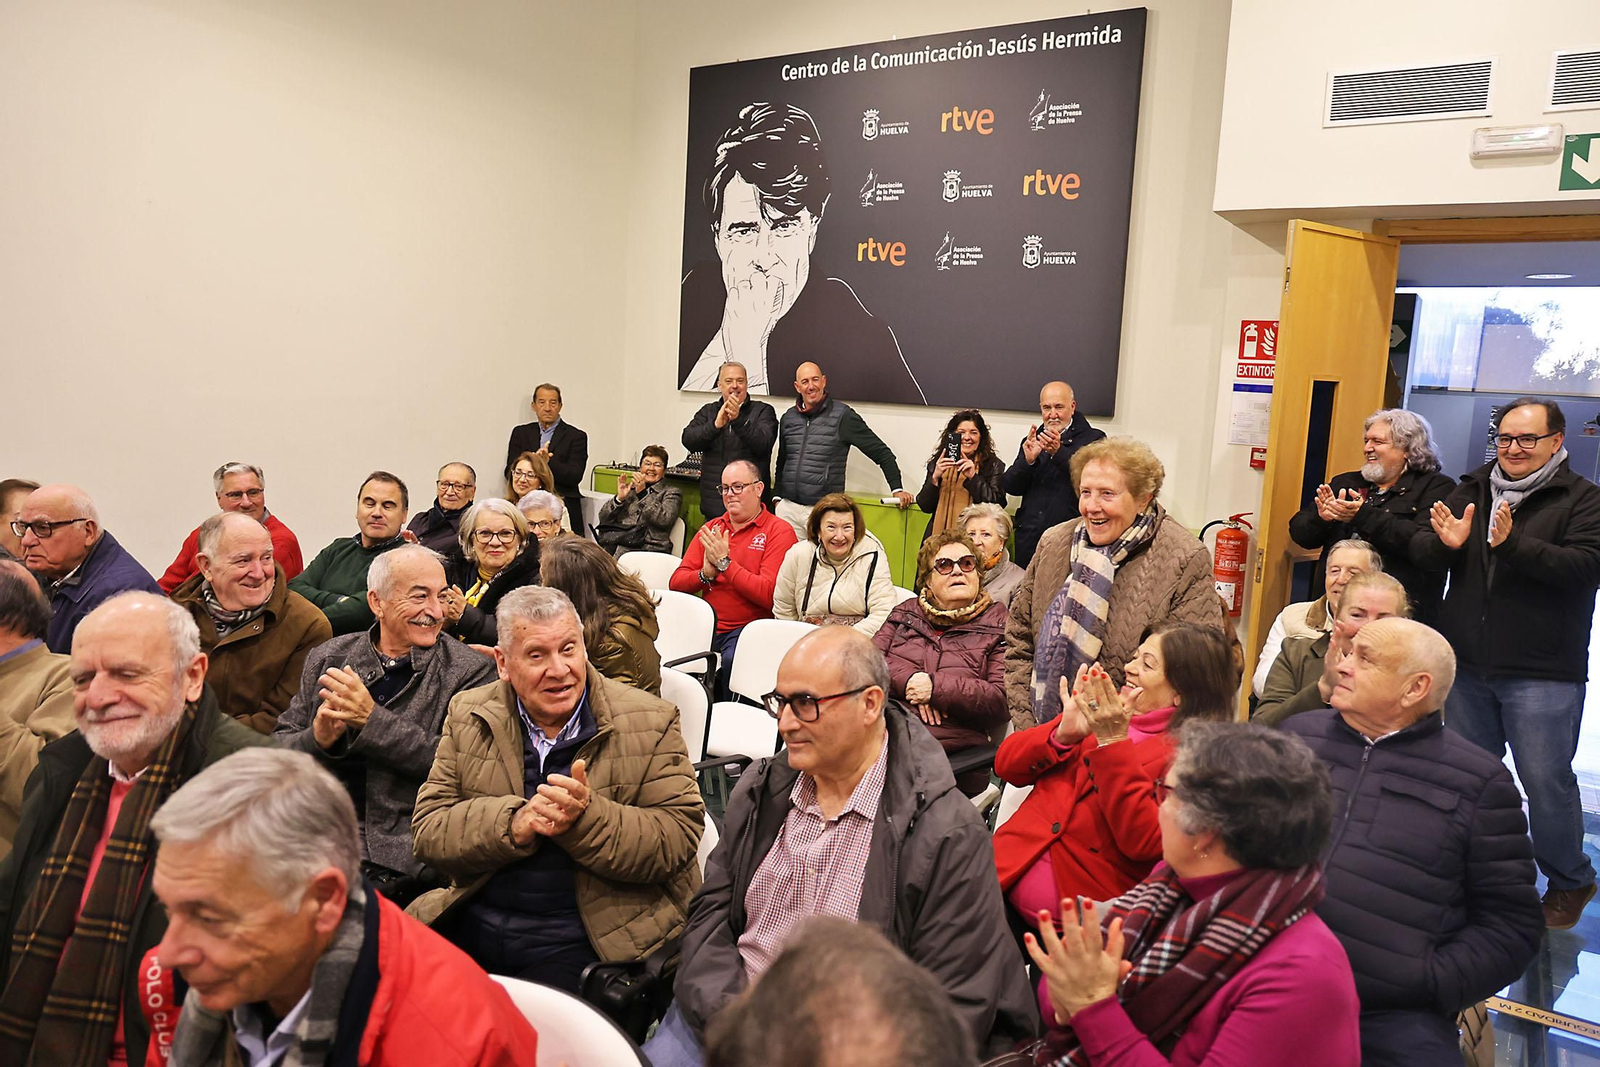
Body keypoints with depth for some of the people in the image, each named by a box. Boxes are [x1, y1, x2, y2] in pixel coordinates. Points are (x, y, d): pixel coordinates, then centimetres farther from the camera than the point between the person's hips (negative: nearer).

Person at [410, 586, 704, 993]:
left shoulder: (649, 723, -2)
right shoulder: (468, 716, 8)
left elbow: (678, 839, -8)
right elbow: (428, 829, 2)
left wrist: (587, 817, -23)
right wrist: (513, 824, -17)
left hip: (582, 941, -3)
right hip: (474, 926, 4)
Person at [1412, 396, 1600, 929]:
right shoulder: (1472, 490, 8)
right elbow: (1420, 552, 4)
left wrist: (1512, 544, -30)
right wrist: (1445, 542, -18)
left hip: (1542, 674, -4)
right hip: (1468, 665, 5)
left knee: (1546, 779, -1)